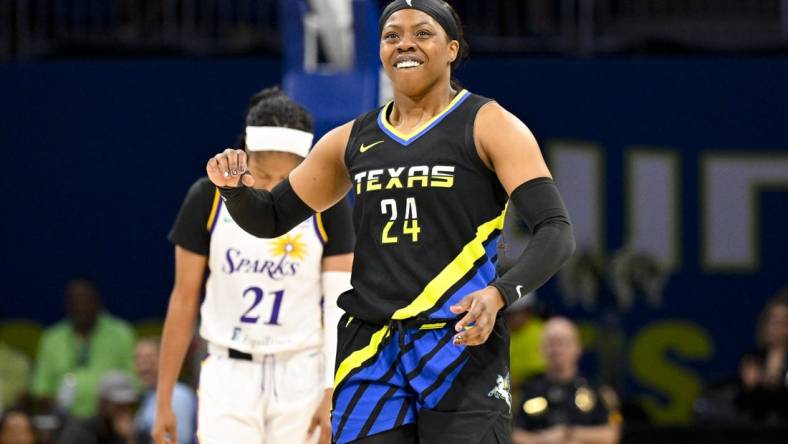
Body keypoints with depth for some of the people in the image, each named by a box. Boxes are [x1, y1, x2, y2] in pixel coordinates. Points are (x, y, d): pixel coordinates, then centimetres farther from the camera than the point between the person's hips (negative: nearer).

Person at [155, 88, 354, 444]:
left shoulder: (327, 205, -5)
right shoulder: (209, 198, -4)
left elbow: (339, 306, -5)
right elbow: (183, 300, 2)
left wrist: (332, 395, -14)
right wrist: (163, 401, 3)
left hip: (301, 378, 0)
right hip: (228, 378, 0)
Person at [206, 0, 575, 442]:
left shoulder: (488, 125, -1)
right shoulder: (352, 141, 14)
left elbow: (556, 231, -9)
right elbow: (271, 218, 24)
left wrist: (499, 294, -27)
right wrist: (234, 188, 0)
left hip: (461, 342, -4)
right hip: (372, 352, 4)